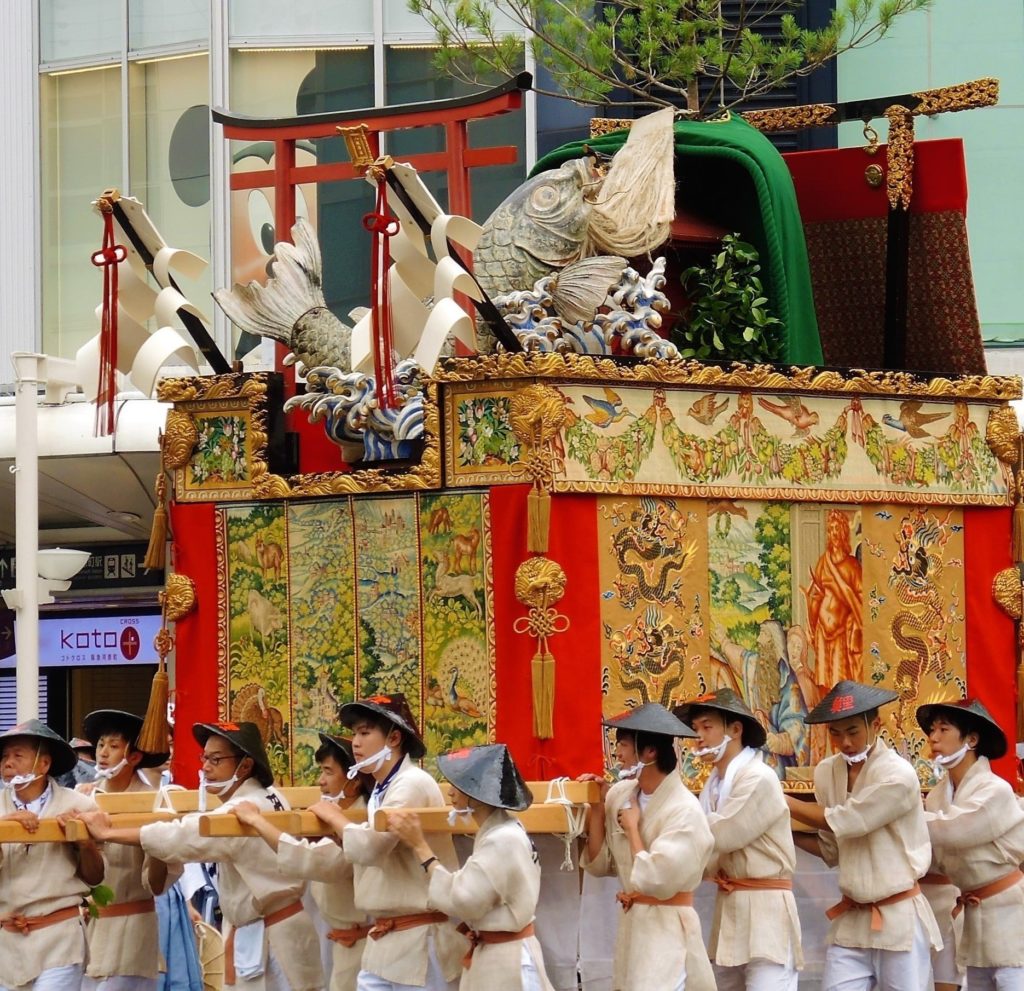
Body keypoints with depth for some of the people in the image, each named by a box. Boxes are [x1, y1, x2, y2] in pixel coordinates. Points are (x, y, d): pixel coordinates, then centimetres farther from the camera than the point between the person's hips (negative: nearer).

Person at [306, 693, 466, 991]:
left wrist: (334, 817, -9)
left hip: (418, 940, -9)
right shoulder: (381, 789, 15)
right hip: (385, 940, 9)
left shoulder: (412, 785, -15)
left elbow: (368, 846, -26)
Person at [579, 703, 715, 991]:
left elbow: (655, 882, -21)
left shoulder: (684, 810, -17)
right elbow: (600, 866, 8)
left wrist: (632, 827, -12)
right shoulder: (621, 794, 3)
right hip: (632, 926, 7)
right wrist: (597, 807, 0)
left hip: (668, 930, -7)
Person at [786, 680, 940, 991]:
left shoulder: (898, 776, -16)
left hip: (899, 919, -6)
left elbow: (843, 822, -18)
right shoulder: (827, 772, 4)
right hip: (850, 919, 6)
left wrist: (783, 802, -7)